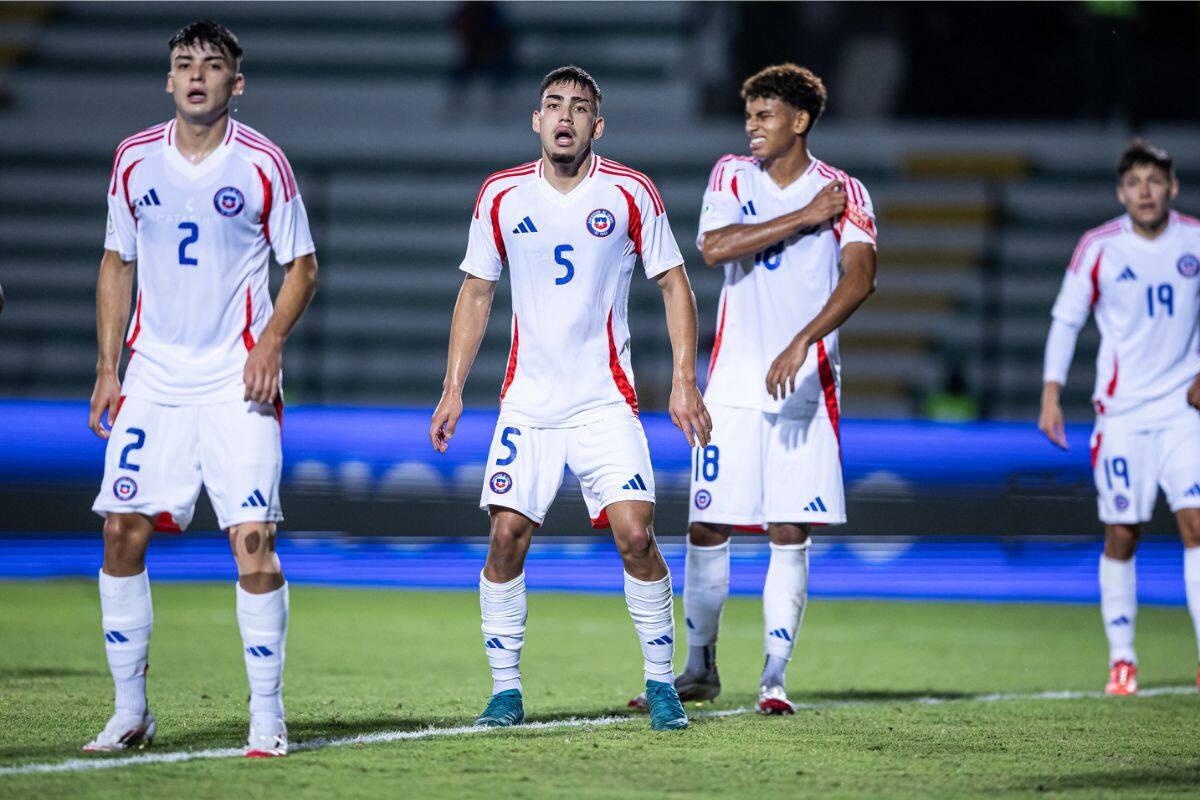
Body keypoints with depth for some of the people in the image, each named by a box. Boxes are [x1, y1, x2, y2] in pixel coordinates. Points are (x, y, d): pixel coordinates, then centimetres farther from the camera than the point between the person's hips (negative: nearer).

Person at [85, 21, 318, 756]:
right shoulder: (135, 159, 5)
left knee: (253, 538, -12)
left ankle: (268, 717, -4)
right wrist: (107, 368, 9)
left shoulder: (262, 162, -4)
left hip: (236, 381, -3)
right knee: (122, 534, -2)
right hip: (153, 377, 3)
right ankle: (131, 713, 10)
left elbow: (302, 265, 4)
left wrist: (272, 338, -12)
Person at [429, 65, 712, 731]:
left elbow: (673, 284, 4)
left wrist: (684, 380, -5)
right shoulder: (501, 196, 3)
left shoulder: (631, 194, -2)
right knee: (507, 539, -7)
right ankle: (505, 688, 6)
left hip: (606, 402, -2)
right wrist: (453, 390, 7)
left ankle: (661, 682, 3)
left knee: (635, 536, -12)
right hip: (527, 402, 2)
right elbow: (476, 293, 12)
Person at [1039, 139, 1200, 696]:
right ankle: (1121, 660, 11)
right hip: (1121, 411, 0)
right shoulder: (1098, 248, -4)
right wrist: (1051, 394, -4)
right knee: (1121, 535, 0)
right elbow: (1065, 320, 3)